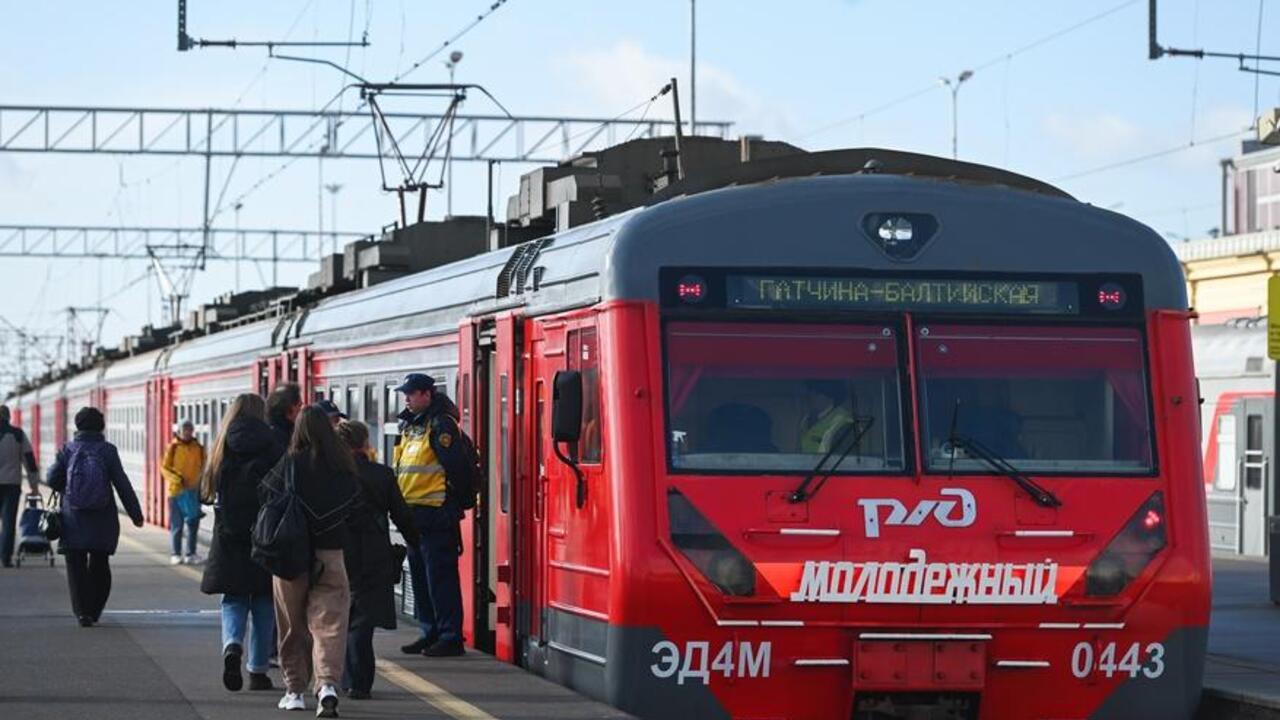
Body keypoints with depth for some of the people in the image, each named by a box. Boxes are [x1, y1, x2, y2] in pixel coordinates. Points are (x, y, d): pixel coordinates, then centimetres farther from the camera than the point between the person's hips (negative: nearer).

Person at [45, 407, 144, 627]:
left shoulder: (68, 450, -3)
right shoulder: (108, 450, -5)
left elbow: (52, 480, -2)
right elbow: (122, 484, -5)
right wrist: (135, 513, 1)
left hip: (74, 520, -1)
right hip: (103, 522, 1)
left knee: (77, 567, 4)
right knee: (100, 566, 14)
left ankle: (82, 611, -7)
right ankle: (94, 611, 16)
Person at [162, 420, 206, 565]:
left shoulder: (199, 448, 6)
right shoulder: (173, 447, -2)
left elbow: (204, 468, 11)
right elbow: (164, 467, -1)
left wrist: (200, 484, -5)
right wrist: (177, 479, -15)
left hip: (194, 492, 3)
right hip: (176, 491, -3)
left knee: (193, 524, 6)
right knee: (176, 525, -1)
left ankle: (191, 554, 14)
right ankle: (176, 554, 7)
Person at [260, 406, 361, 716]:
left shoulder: (290, 464, -9)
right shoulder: (344, 467, -3)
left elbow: (267, 497, -5)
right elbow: (354, 504, 4)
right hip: (331, 554, 1)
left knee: (292, 626, 12)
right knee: (329, 622, -2)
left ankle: (294, 689, 17)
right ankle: (328, 684, -21)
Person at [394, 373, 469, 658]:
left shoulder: (440, 425, -13)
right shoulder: (409, 426, 15)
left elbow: (456, 466, -17)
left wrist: (454, 502, -15)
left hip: (436, 516, -10)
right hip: (413, 514, 10)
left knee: (440, 577, -7)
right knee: (420, 576, 14)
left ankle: (450, 637, -3)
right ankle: (429, 633, 22)